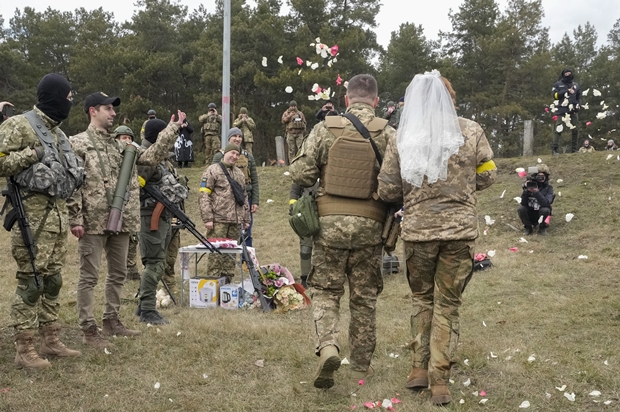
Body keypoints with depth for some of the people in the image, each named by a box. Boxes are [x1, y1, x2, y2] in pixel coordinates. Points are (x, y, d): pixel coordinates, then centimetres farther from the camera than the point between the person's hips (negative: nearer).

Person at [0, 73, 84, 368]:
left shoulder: (57, 132, 18)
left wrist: (74, 174, 11)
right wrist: (32, 153, -19)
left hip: (58, 214, 9)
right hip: (32, 216, -9)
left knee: (53, 280, 13)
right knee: (31, 282, -6)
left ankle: (50, 340, 22)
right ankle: (24, 349, 0)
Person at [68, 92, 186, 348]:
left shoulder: (120, 146, 17)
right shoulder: (78, 143, -4)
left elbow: (152, 156, 12)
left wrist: (173, 129, 7)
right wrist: (75, 219, -17)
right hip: (93, 222, -7)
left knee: (118, 274, 14)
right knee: (89, 276, -2)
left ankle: (112, 321, 26)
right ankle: (89, 330, 1)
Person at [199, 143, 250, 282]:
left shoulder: (239, 173, 21)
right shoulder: (212, 170, -1)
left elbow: (244, 197, 26)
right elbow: (203, 195, -7)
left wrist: (246, 219, 19)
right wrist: (207, 218, -15)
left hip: (235, 221, 6)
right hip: (218, 220, -6)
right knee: (216, 252, -8)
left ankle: (228, 281, 15)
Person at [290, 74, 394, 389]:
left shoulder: (324, 129, -1)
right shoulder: (387, 134, -3)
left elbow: (300, 173, -4)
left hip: (329, 221, 0)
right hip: (369, 225, 0)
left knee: (325, 290, 10)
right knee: (364, 297, 12)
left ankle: (327, 346, -14)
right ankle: (361, 366, 20)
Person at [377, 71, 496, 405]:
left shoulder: (401, 141, -4)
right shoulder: (471, 132, -4)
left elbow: (387, 191, -1)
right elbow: (486, 177, 4)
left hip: (418, 230, 0)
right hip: (460, 229, 0)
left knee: (422, 299, 20)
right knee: (448, 304, 9)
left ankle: (419, 368, 17)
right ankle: (439, 380, 7)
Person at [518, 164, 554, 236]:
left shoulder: (548, 188, -8)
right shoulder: (530, 185, -5)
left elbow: (546, 203, -25)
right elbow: (523, 203, -11)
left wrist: (537, 192, -35)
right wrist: (526, 190, -25)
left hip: (541, 214, -1)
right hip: (530, 214, 2)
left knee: (545, 210, -32)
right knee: (521, 209, -26)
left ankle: (542, 228, -3)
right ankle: (528, 227, -1)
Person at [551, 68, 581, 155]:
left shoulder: (576, 85, 18)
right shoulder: (558, 84, 7)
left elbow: (579, 97, 24)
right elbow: (555, 94, -8)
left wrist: (578, 105, 5)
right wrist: (567, 91, -12)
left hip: (573, 111, 5)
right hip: (562, 111, -5)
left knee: (575, 130, 3)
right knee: (559, 130, -13)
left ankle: (574, 149, 12)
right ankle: (554, 149, -13)